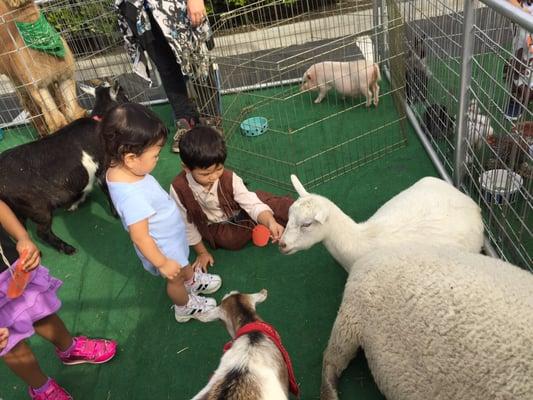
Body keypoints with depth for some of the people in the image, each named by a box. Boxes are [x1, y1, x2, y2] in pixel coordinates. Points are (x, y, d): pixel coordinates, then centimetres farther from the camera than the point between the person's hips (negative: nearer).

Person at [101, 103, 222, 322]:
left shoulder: (117, 168, -17)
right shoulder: (132, 197, -44)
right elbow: (140, 237, -34)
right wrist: (163, 263, -21)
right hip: (163, 247, -7)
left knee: (184, 263, 35)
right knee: (175, 278, 23)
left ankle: (193, 281, 64)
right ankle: (185, 308, 51)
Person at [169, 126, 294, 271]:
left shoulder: (229, 178, -28)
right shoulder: (179, 189, -28)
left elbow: (252, 203, -32)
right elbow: (186, 224, -13)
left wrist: (270, 222, -53)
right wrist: (202, 252, -3)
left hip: (238, 212, 0)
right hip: (216, 228, 1)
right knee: (232, 238, -28)